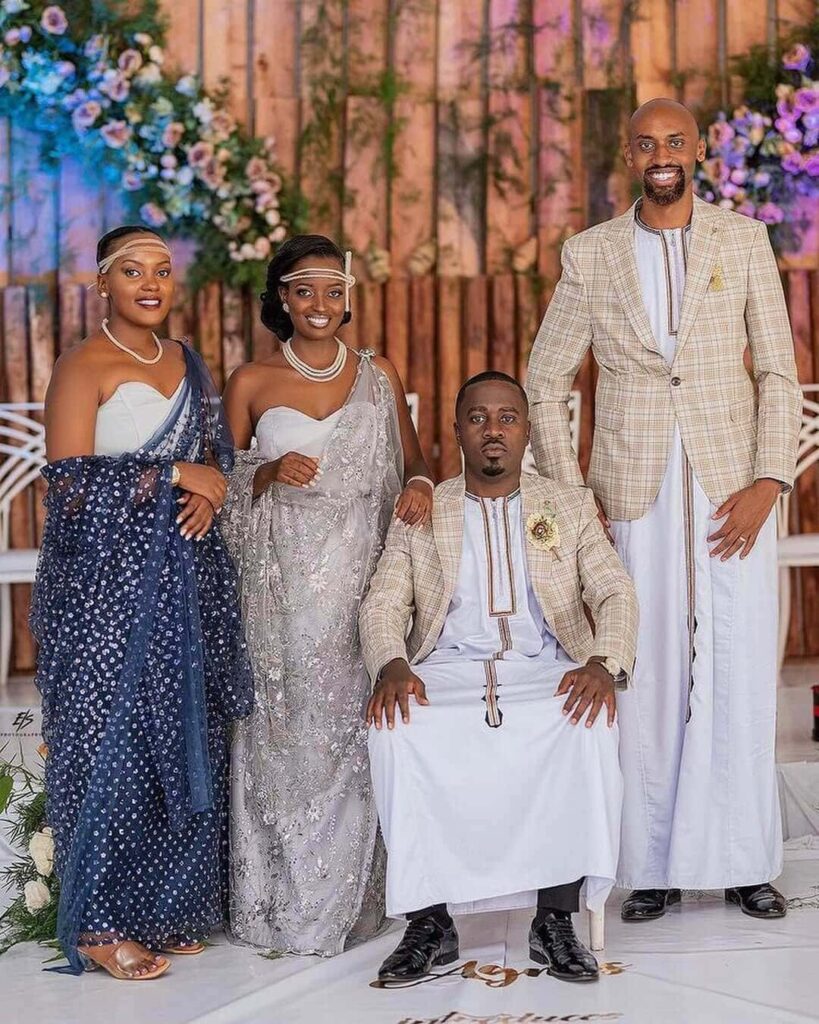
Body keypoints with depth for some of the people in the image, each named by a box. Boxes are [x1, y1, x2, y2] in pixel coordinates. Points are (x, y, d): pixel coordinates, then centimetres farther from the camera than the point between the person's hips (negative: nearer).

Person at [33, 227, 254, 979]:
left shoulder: (187, 363, 14)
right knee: (114, 740, -3)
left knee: (185, 739, 8)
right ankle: (100, 925, 8)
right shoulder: (83, 368, -7)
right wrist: (174, 475, -13)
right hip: (109, 581, -7)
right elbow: (69, 480, -15)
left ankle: (169, 908, 19)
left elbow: (220, 454, 20)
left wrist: (211, 489, -2)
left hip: (187, 578, 7)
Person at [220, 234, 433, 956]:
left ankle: (347, 897, 13)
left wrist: (419, 485, -5)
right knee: (287, 728, -3)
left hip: (363, 579, 1)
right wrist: (268, 474, -11)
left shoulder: (380, 376, 10)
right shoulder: (251, 384, 5)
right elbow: (222, 489, 8)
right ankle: (285, 901, 10)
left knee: (355, 725, -1)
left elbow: (412, 466, 17)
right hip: (281, 585, -1)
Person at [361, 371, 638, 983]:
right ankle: (430, 918, -21)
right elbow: (383, 604, 7)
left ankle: (556, 918, -23)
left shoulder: (570, 506, 16)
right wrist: (392, 666, -17)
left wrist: (604, 664, -17)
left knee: (591, 725, -34)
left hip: (545, 670, 0)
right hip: (448, 670, 0)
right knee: (395, 728, -32)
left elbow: (615, 592, 5)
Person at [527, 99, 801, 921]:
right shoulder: (590, 254, 6)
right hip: (633, 496, 0)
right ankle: (652, 866, 10)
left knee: (739, 675, 1)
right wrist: (568, 496, 1)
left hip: (731, 489, 0)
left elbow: (778, 372, 4)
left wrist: (768, 482, -7)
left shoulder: (745, 241, 6)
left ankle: (743, 861, 13)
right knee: (645, 678, 1)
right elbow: (546, 378, 9)